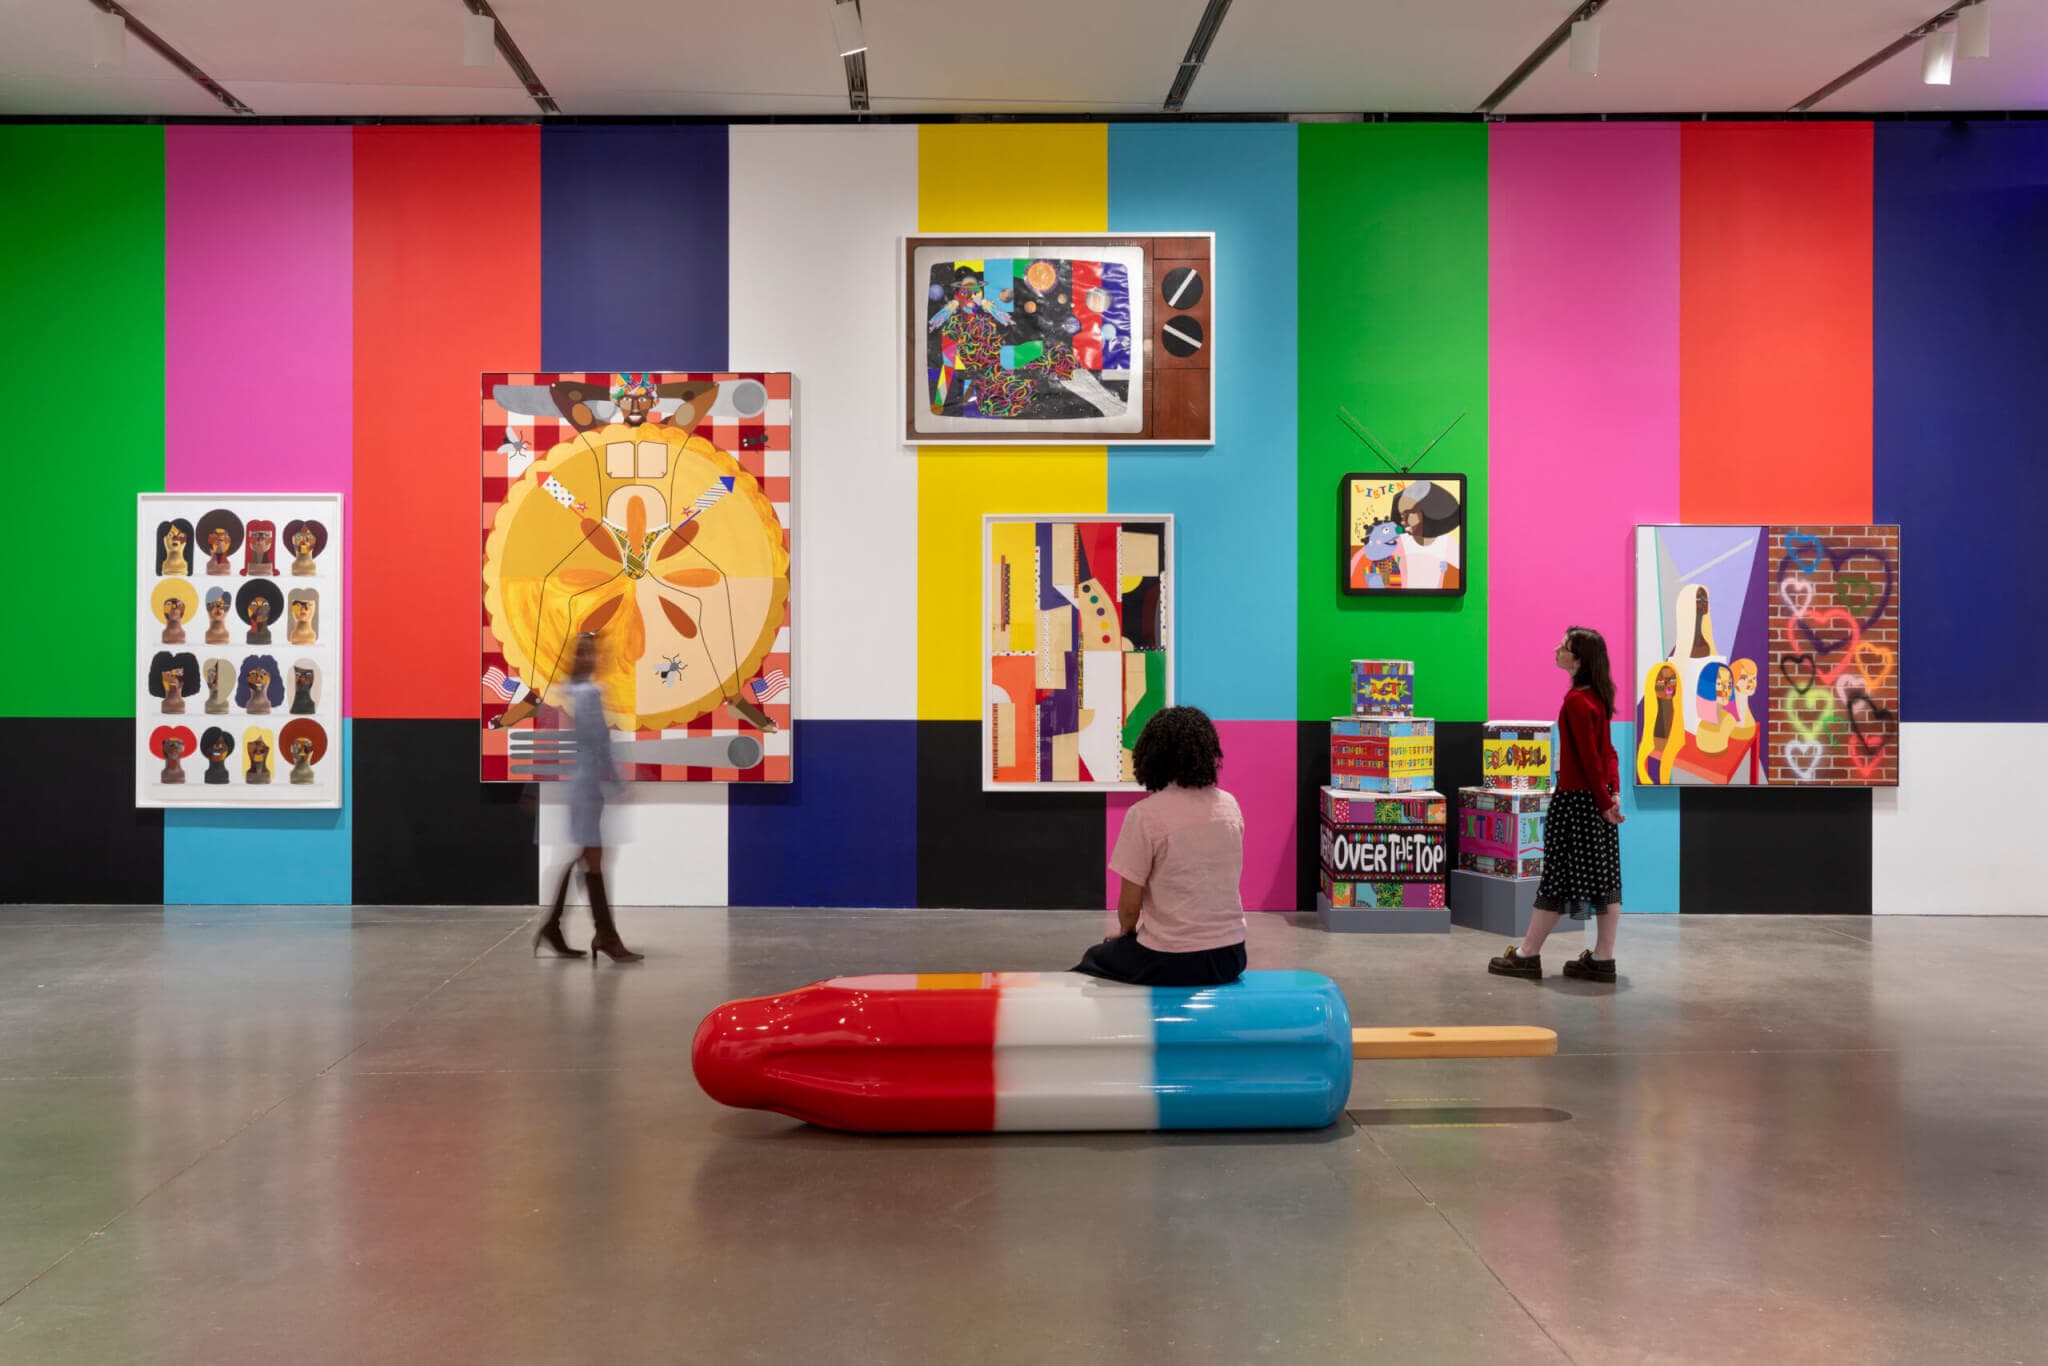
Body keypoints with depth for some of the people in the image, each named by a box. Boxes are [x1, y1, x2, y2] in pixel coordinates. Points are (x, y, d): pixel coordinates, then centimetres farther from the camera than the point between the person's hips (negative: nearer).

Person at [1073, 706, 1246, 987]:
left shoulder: (1145, 815, -16)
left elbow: (1129, 906, -11)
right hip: (1229, 955, 5)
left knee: (1095, 959, 26)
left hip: (1170, 963, -5)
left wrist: (1124, 932, 13)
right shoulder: (1230, 806, 1)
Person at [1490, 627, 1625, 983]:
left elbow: (1589, 758, -17)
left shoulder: (1576, 701, -17)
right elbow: (1606, 751, 11)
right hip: (1597, 799, 9)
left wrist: (1604, 801, -12)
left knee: (1559, 876, -1)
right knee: (1603, 875, 8)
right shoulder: (1598, 696, 11)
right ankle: (1602, 958, 13)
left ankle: (1527, 955, 9)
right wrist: (1613, 791, 7)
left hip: (1576, 800, -9)